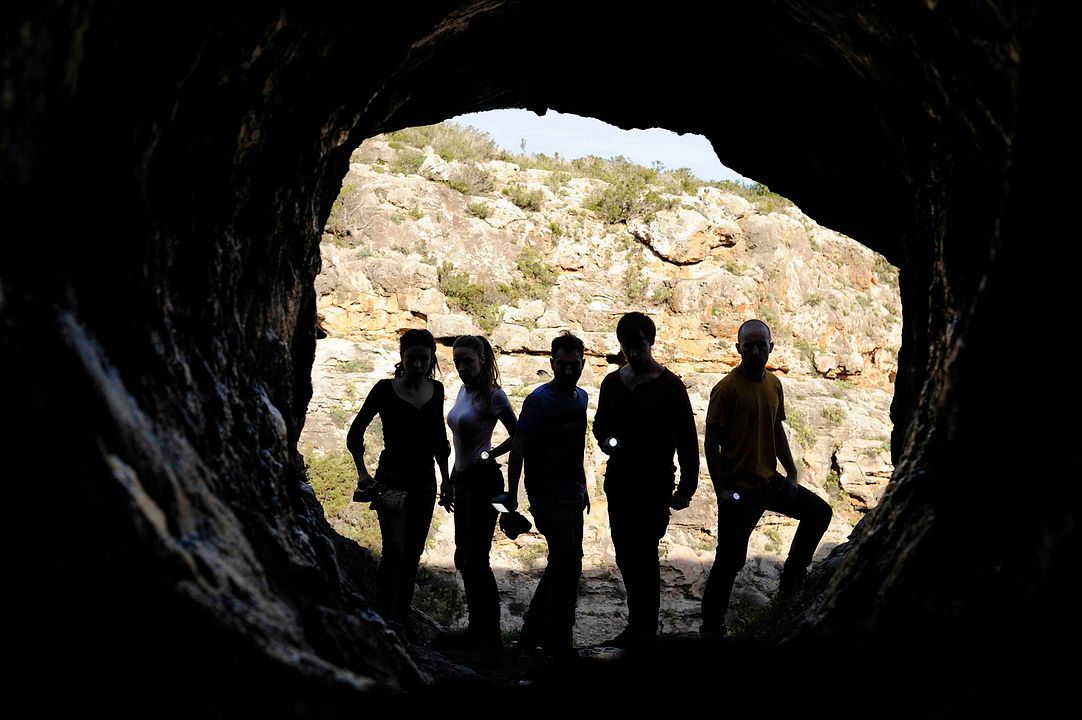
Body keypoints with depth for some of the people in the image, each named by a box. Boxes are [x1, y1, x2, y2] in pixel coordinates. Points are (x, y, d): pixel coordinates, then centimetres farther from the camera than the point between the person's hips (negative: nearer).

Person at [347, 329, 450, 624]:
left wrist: (445, 480, 15)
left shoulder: (436, 390, 6)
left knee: (413, 553, 7)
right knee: (395, 549, -17)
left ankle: (401, 619, 16)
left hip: (424, 481, 5)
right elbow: (355, 435, -2)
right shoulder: (386, 389, -7)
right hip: (391, 480, -5)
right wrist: (362, 472, -13)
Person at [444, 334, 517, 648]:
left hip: (483, 481, -8)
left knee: (475, 559, -6)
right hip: (463, 481, 8)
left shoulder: (493, 396, -12)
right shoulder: (464, 390, 10)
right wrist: (451, 483, 19)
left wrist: (490, 454, -9)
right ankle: (477, 629, 22)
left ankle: (490, 634, 2)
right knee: (464, 558, 12)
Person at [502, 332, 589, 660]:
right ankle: (559, 643, 0)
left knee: (562, 565, 14)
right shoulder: (539, 400, -12)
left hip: (572, 494, 8)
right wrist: (511, 494, -18)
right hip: (547, 495, -8)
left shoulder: (580, 397, 11)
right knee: (568, 563, -11)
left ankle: (533, 634, 26)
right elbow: (518, 448, -14)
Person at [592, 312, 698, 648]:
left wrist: (687, 487, -10)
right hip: (619, 479, 6)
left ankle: (643, 631, -1)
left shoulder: (669, 386, -7)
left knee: (643, 553, -8)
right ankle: (639, 626, 23)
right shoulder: (612, 382, 10)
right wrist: (606, 440, -3)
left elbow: (687, 439, -6)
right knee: (626, 554, 10)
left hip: (655, 482, -6)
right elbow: (600, 424, 21)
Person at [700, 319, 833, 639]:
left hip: (769, 480, 7)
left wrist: (792, 474, 10)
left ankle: (791, 580, 21)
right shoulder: (726, 389, -14)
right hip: (739, 487, -7)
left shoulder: (773, 384, 8)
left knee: (819, 512, 11)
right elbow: (712, 441, -14)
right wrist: (721, 489, -18)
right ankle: (712, 626, 11)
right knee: (730, 560, -3)